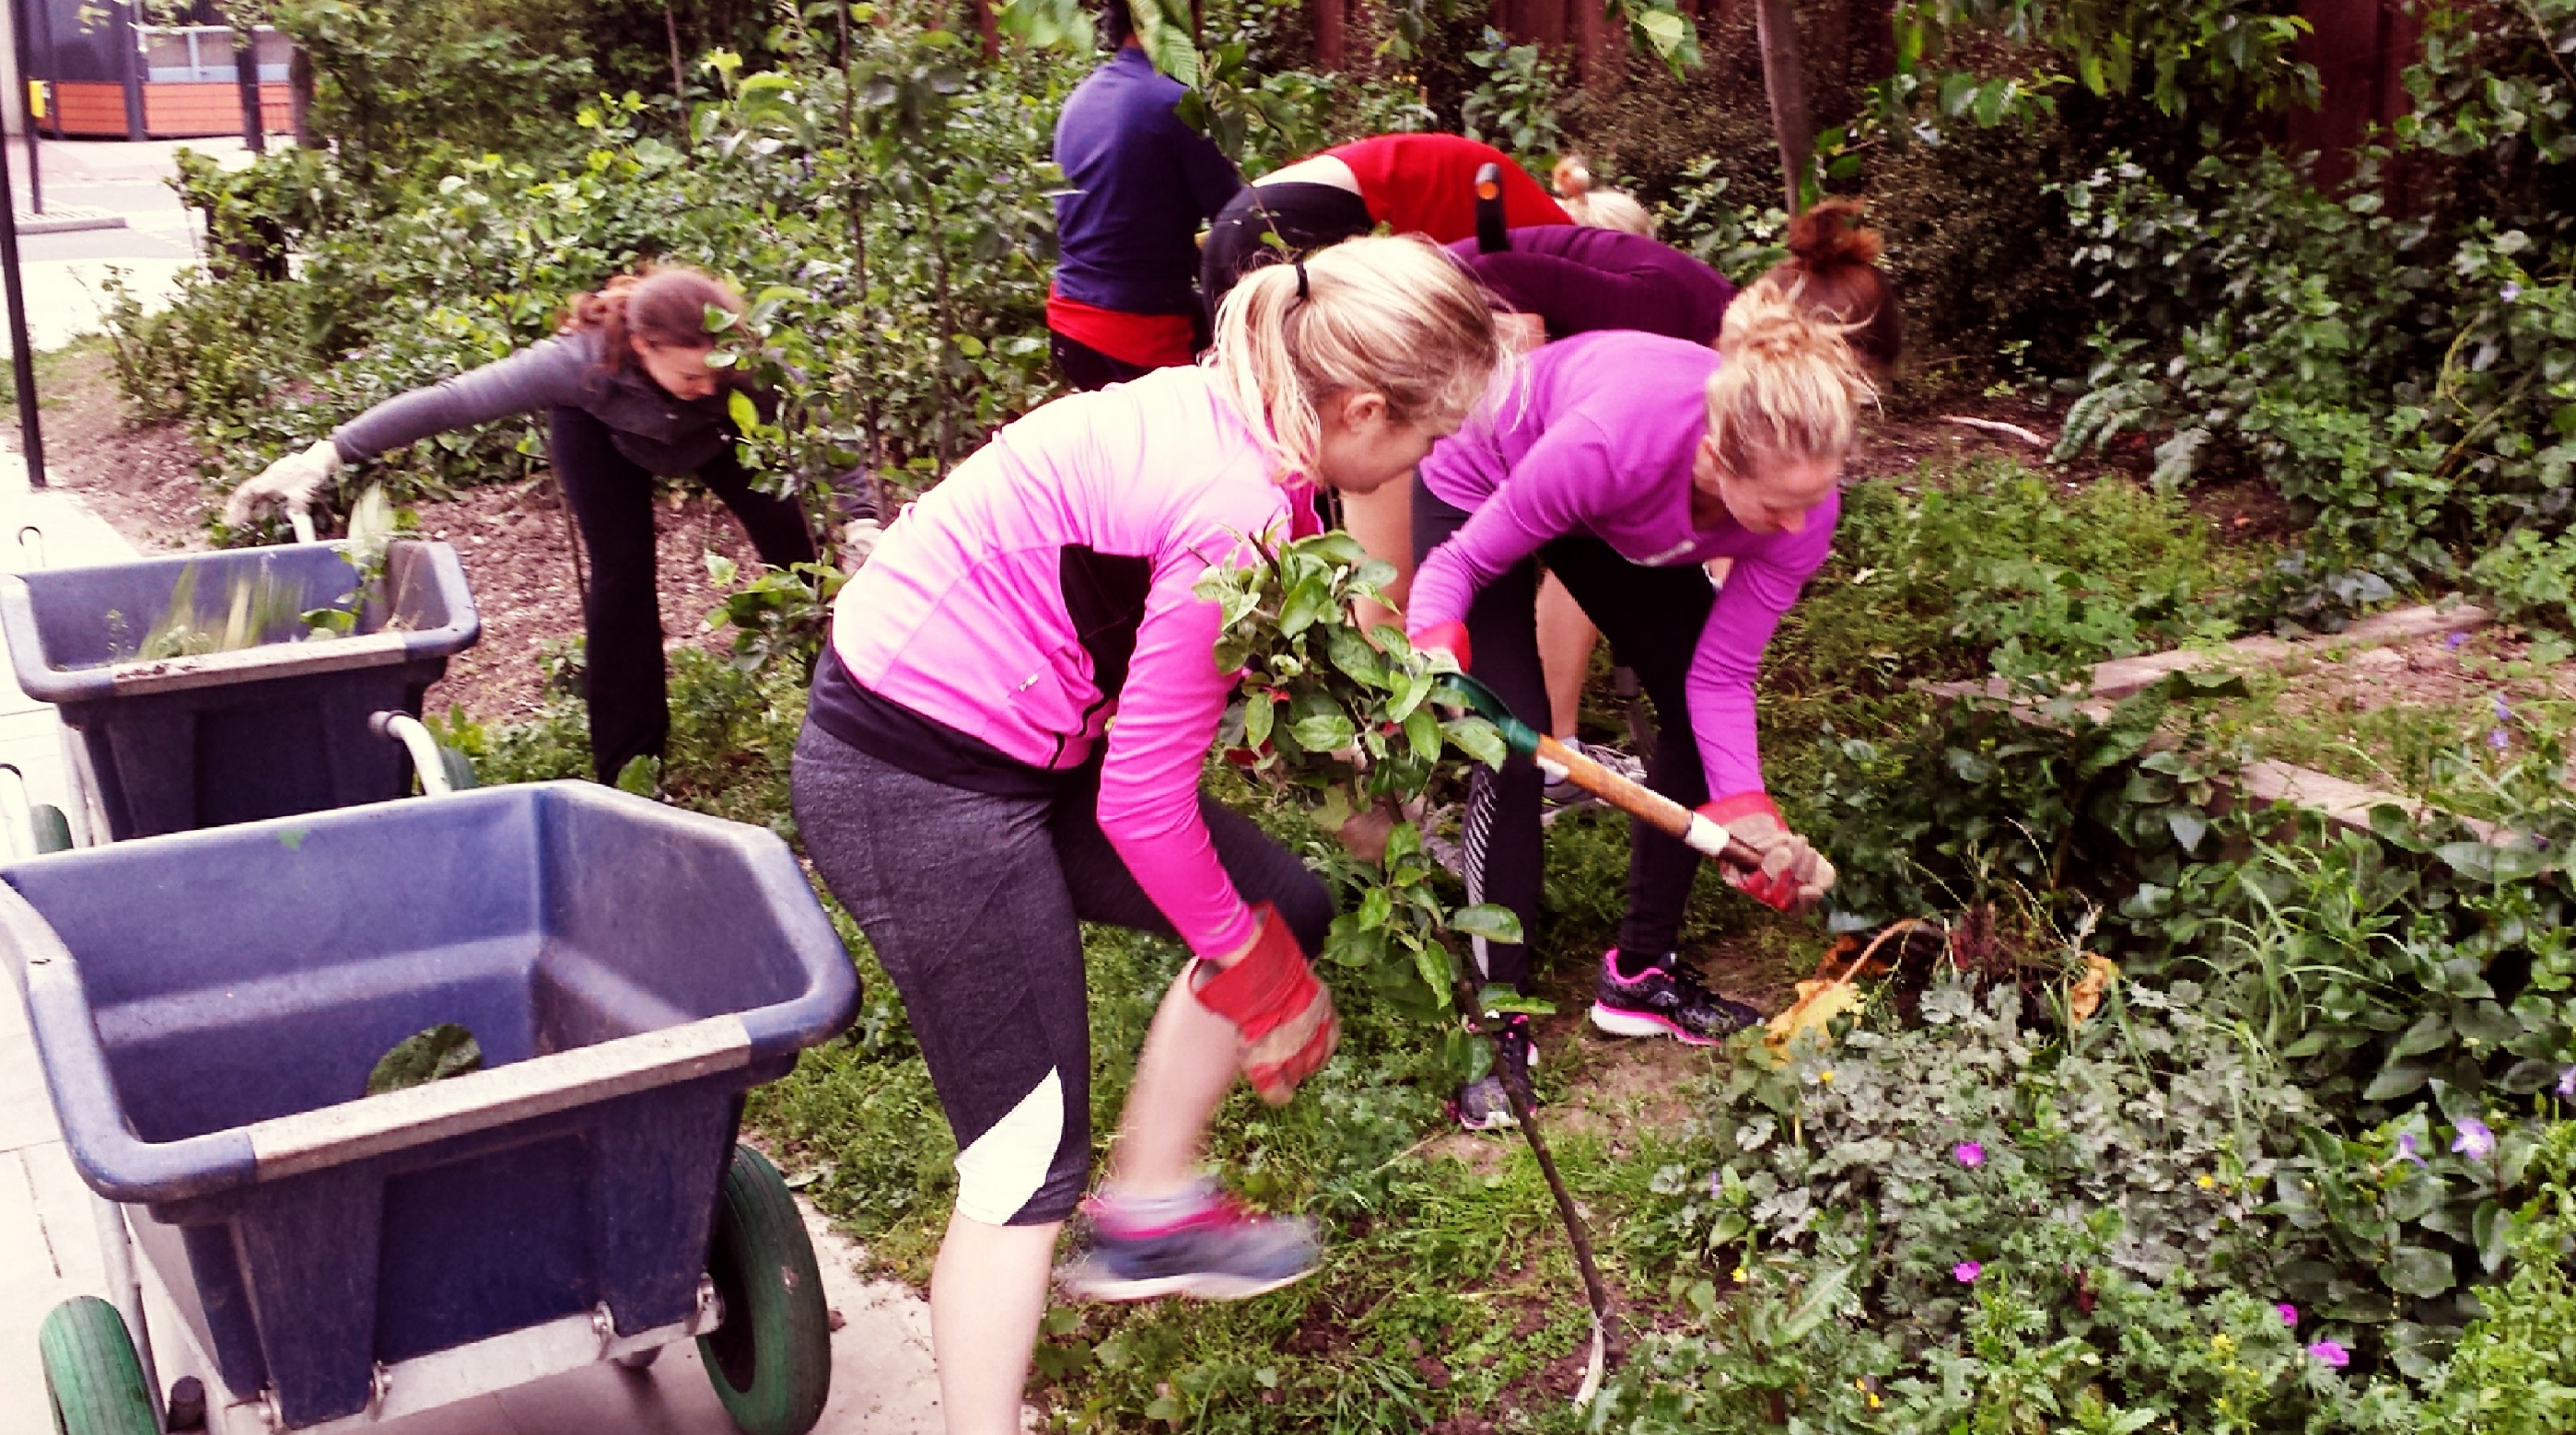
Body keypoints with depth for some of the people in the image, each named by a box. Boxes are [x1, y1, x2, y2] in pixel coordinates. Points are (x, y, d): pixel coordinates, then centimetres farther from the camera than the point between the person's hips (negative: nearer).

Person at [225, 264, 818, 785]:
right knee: (622, 569, -12)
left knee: (783, 531, -8)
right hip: (603, 428, -2)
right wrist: (328, 454, -40)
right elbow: (450, 400, -39)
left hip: (715, 431, 2)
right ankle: (628, 762, 0)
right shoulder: (583, 361, -45)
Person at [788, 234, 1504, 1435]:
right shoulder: (1238, 513, -27)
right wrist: (1249, 965, -6)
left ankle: (1146, 1212, 26)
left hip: (1008, 738, 9)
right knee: (1031, 1153, -1)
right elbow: (1143, 804, -21)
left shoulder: (1229, 419, 0)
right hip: (916, 783, -9)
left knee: (1283, 910, 13)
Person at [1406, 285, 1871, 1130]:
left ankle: (1640, 974, 16)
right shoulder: (1616, 440, -44)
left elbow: (1720, 676, -20)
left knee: (1693, 712, 0)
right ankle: (1502, 1022, -3)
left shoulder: (1799, 503, -29)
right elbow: (1464, 561, -29)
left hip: (1614, 517, 5)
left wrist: (1745, 813, -31)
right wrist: (1435, 645, -48)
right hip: (1480, 488, -5)